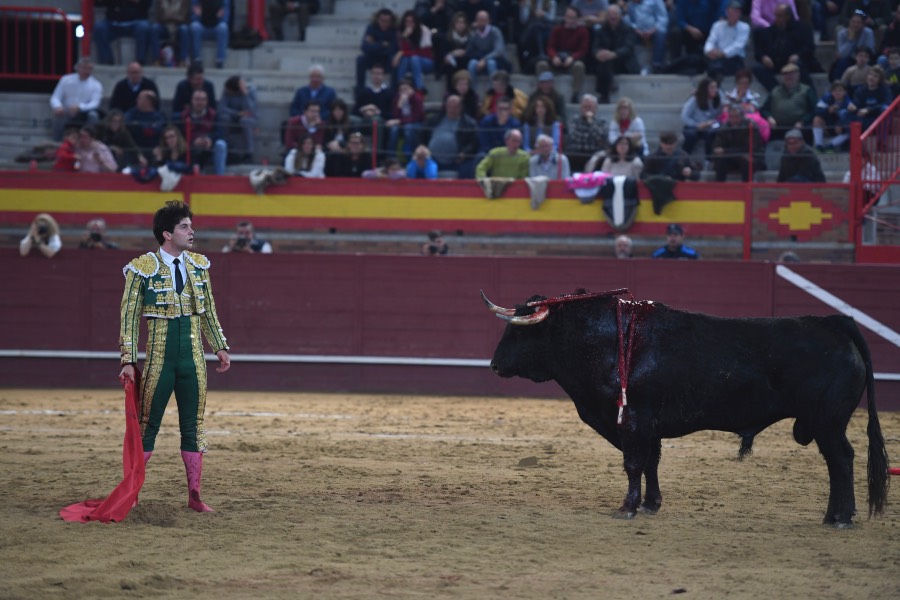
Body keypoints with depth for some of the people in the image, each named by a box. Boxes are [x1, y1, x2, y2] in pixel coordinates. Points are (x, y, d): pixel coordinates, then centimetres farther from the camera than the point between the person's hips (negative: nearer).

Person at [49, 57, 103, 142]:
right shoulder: (66, 80, 3)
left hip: (83, 114, 0)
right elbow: (55, 98, -1)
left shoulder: (96, 85, -1)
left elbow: (94, 104, -14)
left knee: (93, 115, -32)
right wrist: (58, 107, -27)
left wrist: (79, 107, -35)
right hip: (66, 114, 0)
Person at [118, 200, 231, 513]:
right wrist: (128, 361, -12)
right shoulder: (142, 268, -9)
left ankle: (194, 496, 15)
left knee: (193, 428, 8)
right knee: (147, 428, 1)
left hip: (193, 361, 4)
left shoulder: (198, 264, 7)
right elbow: (129, 317, -7)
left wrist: (221, 347, 15)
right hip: (158, 361, -4)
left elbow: (209, 311, 17)